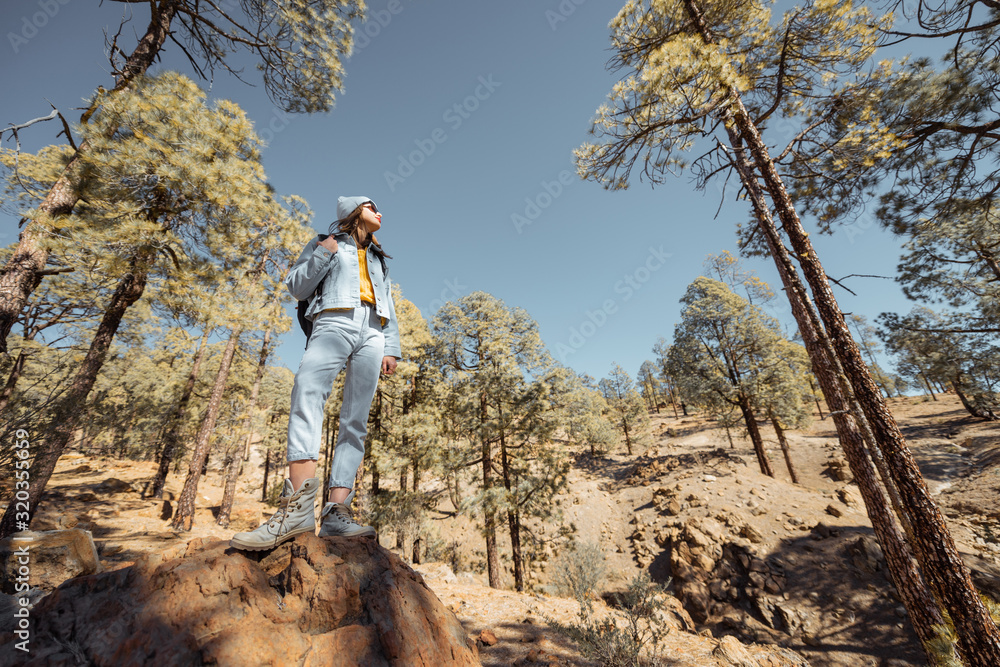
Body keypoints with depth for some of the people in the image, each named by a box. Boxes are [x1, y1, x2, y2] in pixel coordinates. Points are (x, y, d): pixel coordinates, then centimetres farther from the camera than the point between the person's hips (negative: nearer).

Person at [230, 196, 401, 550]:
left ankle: (336, 510, -18)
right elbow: (297, 287, 13)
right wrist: (322, 254, 0)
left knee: (356, 422, -12)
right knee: (308, 387, -33)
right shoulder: (325, 243, 24)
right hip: (335, 321, -3)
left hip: (372, 332, 4)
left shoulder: (378, 259, 33)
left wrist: (391, 348, 11)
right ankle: (299, 506, -41)